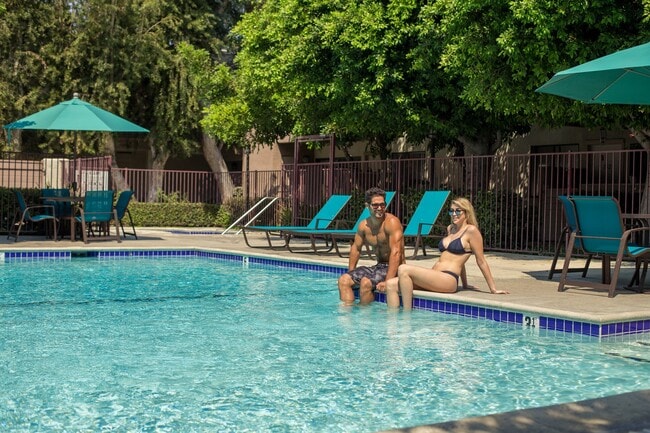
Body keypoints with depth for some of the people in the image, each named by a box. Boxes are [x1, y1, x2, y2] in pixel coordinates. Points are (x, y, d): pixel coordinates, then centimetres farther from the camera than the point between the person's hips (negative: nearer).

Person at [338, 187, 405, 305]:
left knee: (366, 282, -30)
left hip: (394, 268, -7)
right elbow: (356, 248, 17)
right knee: (343, 280, -6)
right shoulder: (364, 225, 4)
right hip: (379, 266, 8)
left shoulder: (392, 222, -19)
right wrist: (351, 273, 9)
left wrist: (388, 281, -34)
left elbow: (396, 252, -27)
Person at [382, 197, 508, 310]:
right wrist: (465, 285, 31)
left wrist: (493, 289, 1)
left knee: (403, 269, -25)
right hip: (434, 279, 8)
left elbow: (481, 261, -1)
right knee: (391, 285, -10)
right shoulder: (450, 229, 21)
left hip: (448, 279, -8)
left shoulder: (471, 231, -3)